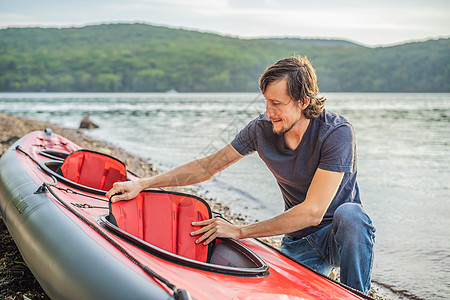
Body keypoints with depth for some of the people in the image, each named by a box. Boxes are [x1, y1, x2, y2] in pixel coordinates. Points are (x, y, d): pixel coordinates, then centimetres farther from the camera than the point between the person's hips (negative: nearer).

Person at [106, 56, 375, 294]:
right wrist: (142, 184, -8)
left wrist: (240, 231, -26)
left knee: (349, 213, -36)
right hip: (299, 242, 3)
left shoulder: (337, 133, -24)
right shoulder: (262, 129, -9)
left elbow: (312, 212, -29)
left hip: (341, 233, -2)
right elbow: (206, 167, -1)